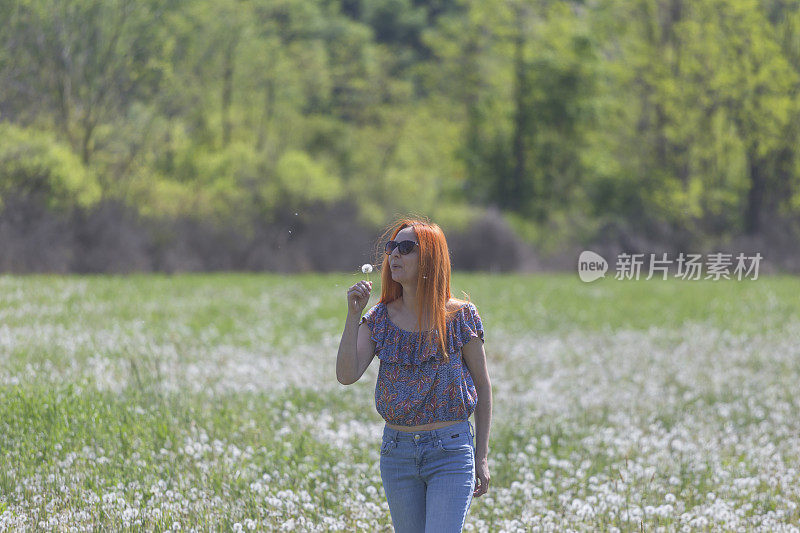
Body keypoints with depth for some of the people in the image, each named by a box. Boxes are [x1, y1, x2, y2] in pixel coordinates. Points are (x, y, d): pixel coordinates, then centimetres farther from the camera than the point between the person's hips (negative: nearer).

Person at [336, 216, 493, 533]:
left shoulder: (459, 317, -4)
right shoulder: (380, 319, 4)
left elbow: (482, 385, 3)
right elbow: (347, 375, -9)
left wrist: (481, 458, 1)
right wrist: (353, 315, -16)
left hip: (451, 450, -4)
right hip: (397, 451, 4)